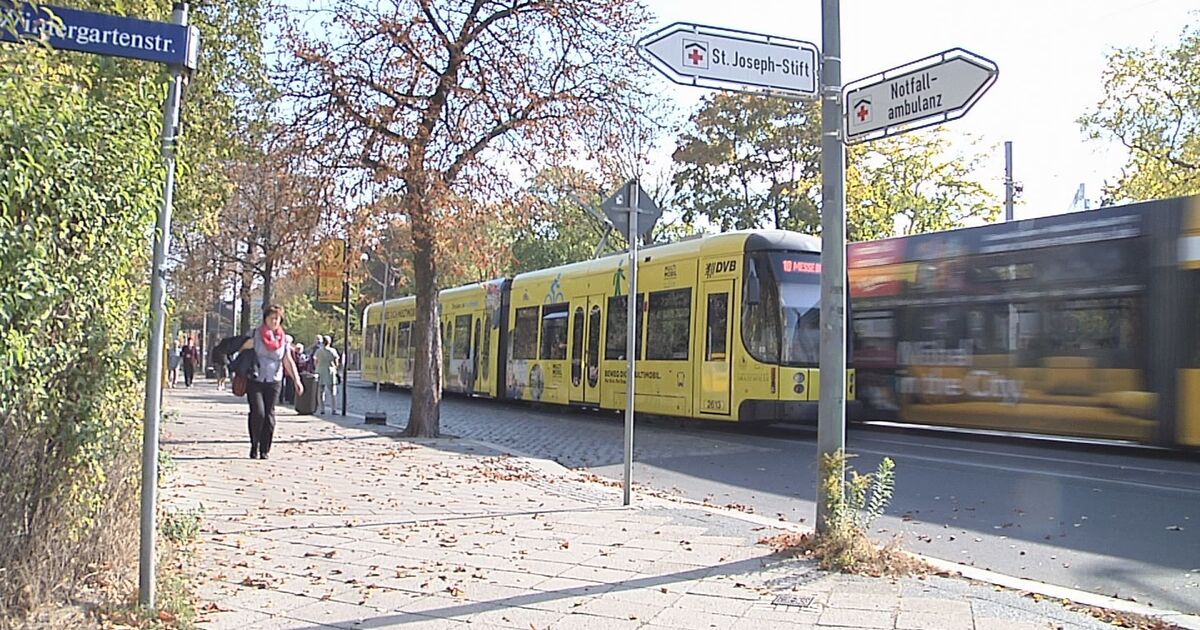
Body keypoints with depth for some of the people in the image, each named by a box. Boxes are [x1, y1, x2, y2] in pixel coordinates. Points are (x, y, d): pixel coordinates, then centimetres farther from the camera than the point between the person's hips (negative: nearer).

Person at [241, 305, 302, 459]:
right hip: (255, 381, -2)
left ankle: (265, 450, 9)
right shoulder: (256, 335, -2)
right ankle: (254, 446, 4)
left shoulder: (284, 339, 6)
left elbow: (288, 361, 9)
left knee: (269, 415, 0)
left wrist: (296, 379, 1)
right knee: (257, 412, -13)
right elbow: (242, 349, 3)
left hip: (274, 382, 2)